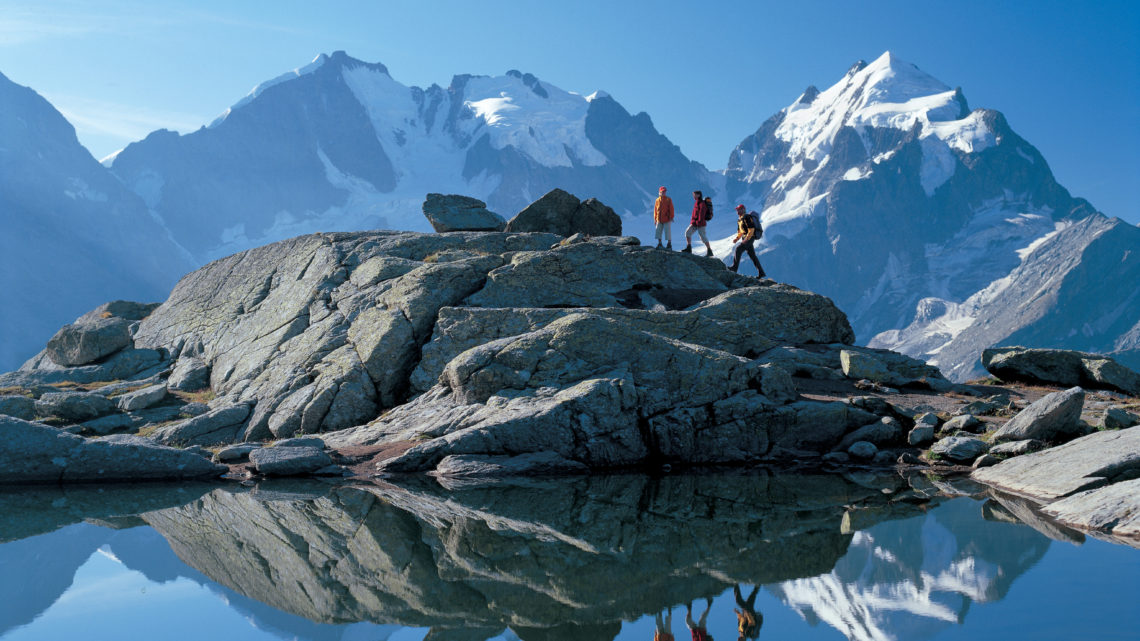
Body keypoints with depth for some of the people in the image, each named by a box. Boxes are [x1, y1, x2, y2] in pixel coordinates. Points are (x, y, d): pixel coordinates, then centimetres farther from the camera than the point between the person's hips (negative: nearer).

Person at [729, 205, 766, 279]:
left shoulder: (747, 218, -13)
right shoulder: (739, 220, 17)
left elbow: (751, 230, -20)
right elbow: (740, 231, 24)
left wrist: (746, 239, -24)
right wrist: (737, 238, 6)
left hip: (750, 237, -10)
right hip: (745, 238, 10)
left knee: (738, 249, -20)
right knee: (752, 255, 8)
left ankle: (735, 267, -21)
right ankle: (761, 272, 10)